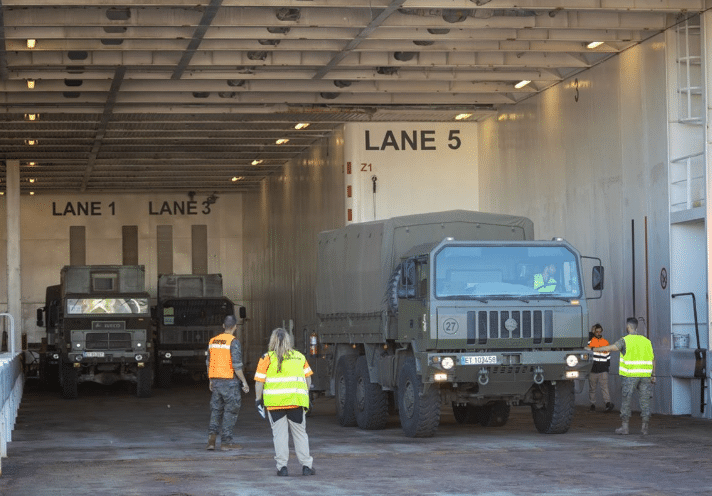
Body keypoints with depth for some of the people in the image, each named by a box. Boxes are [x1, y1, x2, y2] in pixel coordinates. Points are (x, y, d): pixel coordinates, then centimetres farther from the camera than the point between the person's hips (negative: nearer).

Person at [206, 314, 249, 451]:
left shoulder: (213, 341, 9)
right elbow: (236, 364, -17)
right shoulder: (234, 342, -12)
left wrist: (211, 381, 25)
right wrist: (244, 382, -10)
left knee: (216, 410, 12)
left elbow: (209, 363, 15)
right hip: (230, 381, -6)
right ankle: (226, 441, 4)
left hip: (216, 380, 6)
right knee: (230, 411, 3)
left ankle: (212, 436, -6)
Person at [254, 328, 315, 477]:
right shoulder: (300, 357, 11)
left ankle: (282, 467, -1)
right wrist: (306, 395, 24)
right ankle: (306, 466, 7)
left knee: (279, 434, 3)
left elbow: (259, 381, -3)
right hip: (296, 401, 2)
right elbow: (308, 378, 13)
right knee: (300, 433, 10)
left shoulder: (267, 358, 0)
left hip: (275, 402, -2)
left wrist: (258, 399, 5)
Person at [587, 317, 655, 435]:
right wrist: (653, 375, 17)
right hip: (645, 375, 4)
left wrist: (594, 349, -9)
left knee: (626, 400, 4)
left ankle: (624, 426, 5)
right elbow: (653, 359, 12)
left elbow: (610, 348, -14)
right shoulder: (646, 341, 11)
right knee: (645, 401, 5)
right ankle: (644, 428, 3)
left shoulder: (625, 340, -5)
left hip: (630, 375, -4)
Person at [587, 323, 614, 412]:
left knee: (605, 386, -11)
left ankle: (608, 403, -21)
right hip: (592, 369, 0)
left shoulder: (606, 342, 12)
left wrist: (608, 364, 11)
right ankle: (592, 404, 16)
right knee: (592, 388, 7)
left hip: (603, 370, 0)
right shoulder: (590, 341, 5)